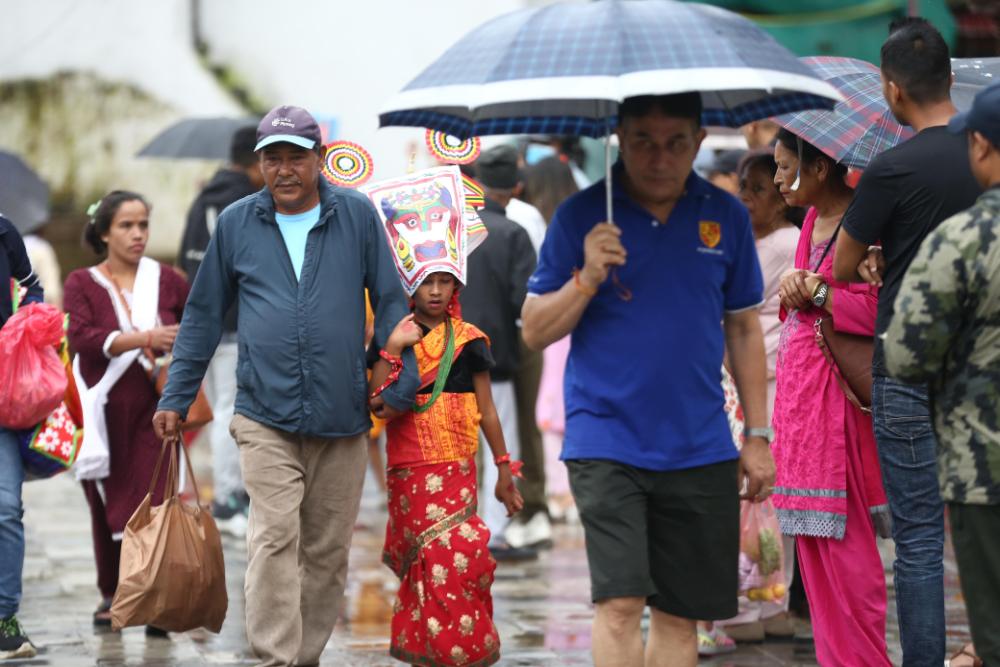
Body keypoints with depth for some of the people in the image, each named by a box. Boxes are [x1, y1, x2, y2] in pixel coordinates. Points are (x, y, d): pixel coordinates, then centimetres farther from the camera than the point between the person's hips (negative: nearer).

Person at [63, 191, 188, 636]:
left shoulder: (167, 281, 6)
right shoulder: (81, 284, 1)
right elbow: (81, 337, -16)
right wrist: (144, 338, -25)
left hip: (152, 411, 0)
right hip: (102, 412, 0)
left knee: (153, 502, -11)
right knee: (105, 507, 8)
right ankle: (111, 595, 25)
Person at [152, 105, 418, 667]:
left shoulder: (357, 215, 3)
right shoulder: (236, 224, 6)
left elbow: (390, 302, 7)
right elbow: (203, 316, 13)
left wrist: (402, 383, -1)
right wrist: (176, 399, 11)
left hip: (342, 417, 1)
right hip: (265, 417, -1)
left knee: (327, 551, 7)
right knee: (275, 538, -15)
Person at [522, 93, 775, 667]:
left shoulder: (726, 216, 5)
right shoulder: (582, 216, -2)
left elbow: (744, 329, 14)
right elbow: (535, 331, 1)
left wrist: (758, 436, 12)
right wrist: (587, 280, -16)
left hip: (700, 449, 3)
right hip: (607, 441, -3)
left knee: (680, 615, 7)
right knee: (621, 602, -15)